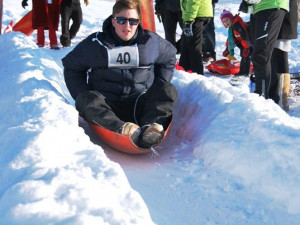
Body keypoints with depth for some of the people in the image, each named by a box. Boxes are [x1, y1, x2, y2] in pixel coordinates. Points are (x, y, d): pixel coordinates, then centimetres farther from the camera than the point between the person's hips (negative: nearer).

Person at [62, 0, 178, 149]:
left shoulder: (150, 41, 8)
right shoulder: (95, 43, 4)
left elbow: (169, 56, 25)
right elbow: (71, 67, 14)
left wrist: (158, 88, 12)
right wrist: (84, 98, 1)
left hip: (139, 106, 1)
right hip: (106, 107, -1)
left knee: (168, 90, -22)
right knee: (85, 100, -31)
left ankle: (151, 129, -52)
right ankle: (125, 130, -58)